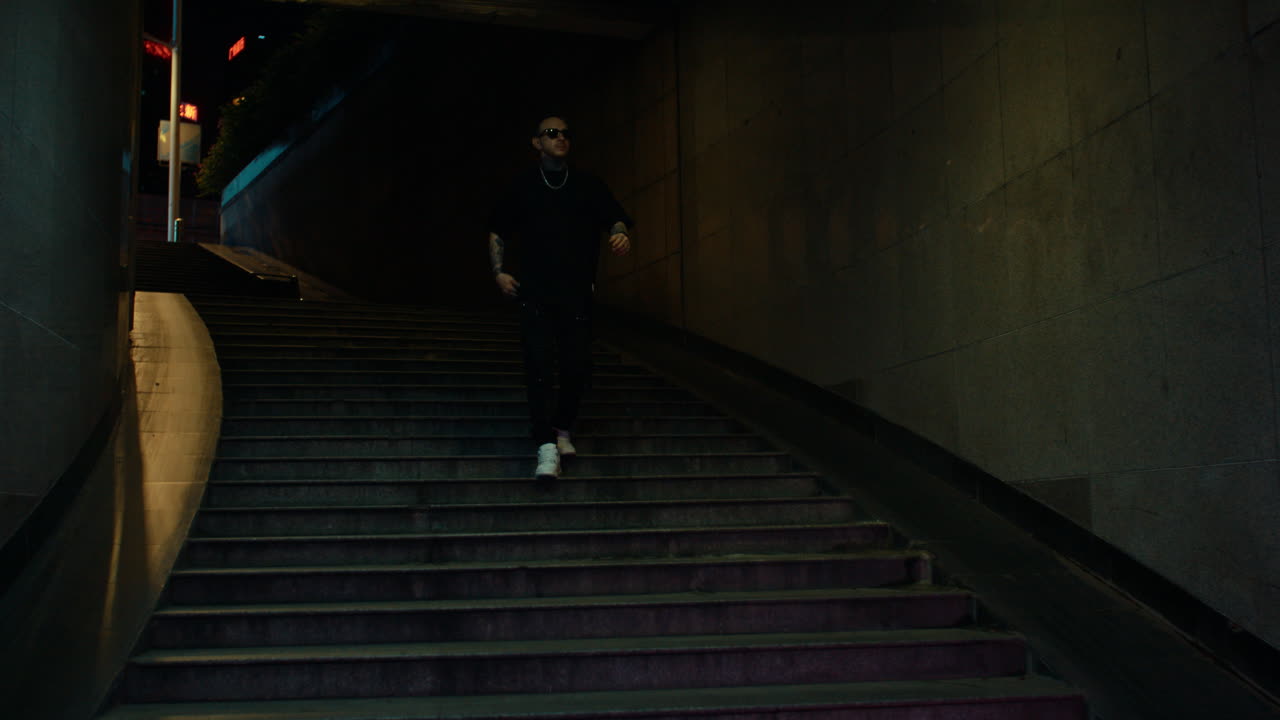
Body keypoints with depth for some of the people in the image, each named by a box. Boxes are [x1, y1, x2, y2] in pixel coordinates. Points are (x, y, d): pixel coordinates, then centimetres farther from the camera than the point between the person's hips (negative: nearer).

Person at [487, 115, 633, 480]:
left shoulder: (588, 185, 11)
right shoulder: (522, 186, 9)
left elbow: (615, 218, 8)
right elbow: (497, 232, 15)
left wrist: (620, 234, -16)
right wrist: (499, 272, 2)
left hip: (577, 293, 1)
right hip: (535, 294, -1)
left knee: (577, 366, 0)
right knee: (539, 365, -11)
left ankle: (563, 428, 24)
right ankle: (546, 445, -12)